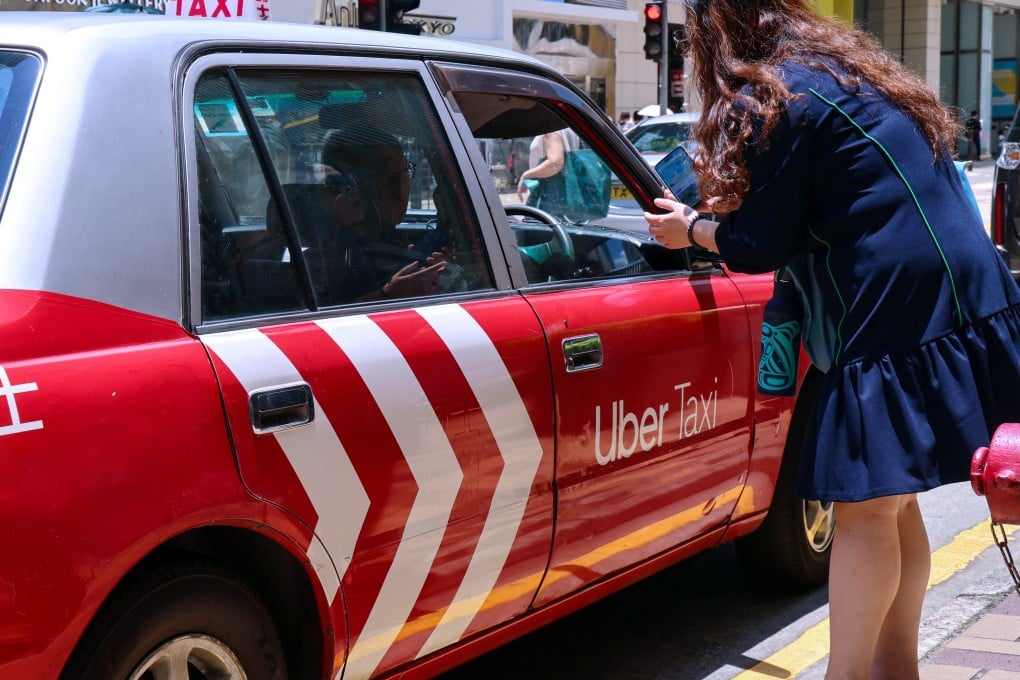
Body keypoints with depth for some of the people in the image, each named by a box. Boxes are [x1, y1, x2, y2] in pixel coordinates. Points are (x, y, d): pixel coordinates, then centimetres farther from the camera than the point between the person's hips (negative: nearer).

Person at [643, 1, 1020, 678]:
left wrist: (691, 229, 12)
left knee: (866, 506, -4)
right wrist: (738, 203, 25)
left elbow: (764, 245, -5)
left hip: (895, 319, -9)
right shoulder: (850, 68, 18)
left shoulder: (772, 102, -10)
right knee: (892, 501, 14)